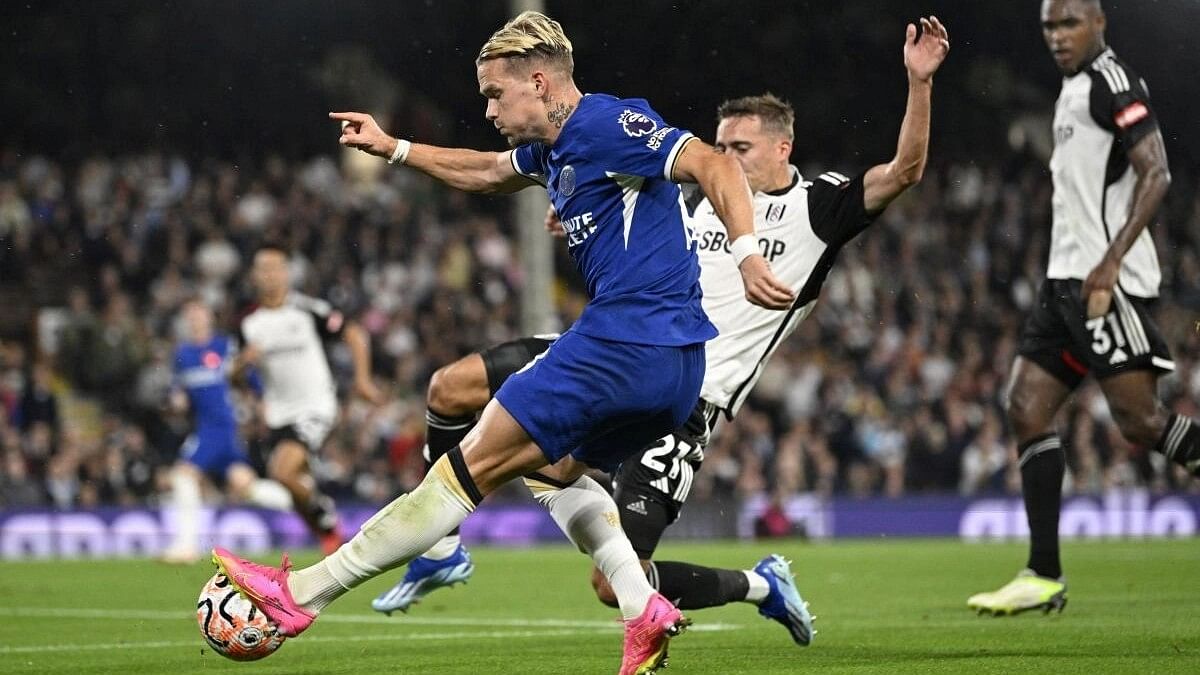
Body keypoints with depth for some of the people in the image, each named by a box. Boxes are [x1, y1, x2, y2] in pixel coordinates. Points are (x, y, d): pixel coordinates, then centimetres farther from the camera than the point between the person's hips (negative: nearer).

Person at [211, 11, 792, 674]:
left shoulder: (610, 124, -10)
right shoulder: (553, 147, 19)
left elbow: (713, 165, -21)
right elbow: (486, 173, 39)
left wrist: (745, 253, -33)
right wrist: (393, 147, 35)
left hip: (623, 340, -10)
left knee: (472, 467, -4)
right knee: (551, 467, 28)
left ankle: (300, 593, 1)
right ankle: (645, 609, 6)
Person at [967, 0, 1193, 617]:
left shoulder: (1111, 80, -9)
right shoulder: (1075, 88, 20)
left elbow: (1155, 174, -18)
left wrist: (1109, 263, -23)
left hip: (1107, 281, -10)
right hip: (1066, 279, 10)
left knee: (1139, 420, -13)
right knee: (1027, 409, 3)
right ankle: (1044, 576, 2)